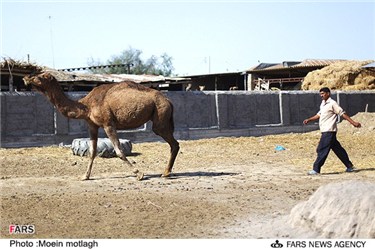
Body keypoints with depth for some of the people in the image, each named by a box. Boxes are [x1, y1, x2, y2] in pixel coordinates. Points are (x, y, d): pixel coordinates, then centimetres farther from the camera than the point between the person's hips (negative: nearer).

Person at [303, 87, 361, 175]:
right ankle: (350, 166, 21)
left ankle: (316, 169, -8)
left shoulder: (332, 103, -11)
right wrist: (309, 120, 17)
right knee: (338, 149, 14)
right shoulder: (323, 104, 16)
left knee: (322, 150, -10)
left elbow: (342, 113, -12)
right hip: (325, 131, 9)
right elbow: (319, 114, 27)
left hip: (329, 131, -9)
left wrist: (353, 122, -14)